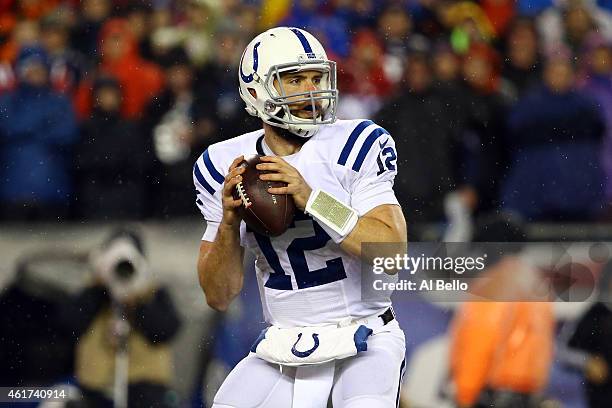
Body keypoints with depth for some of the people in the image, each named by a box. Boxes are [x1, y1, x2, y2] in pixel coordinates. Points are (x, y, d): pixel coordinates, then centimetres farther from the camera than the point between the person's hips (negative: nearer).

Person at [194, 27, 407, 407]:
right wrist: (229, 221, -17)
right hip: (283, 348, 4)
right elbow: (220, 297, 1)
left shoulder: (356, 146, -8)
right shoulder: (225, 166, 1)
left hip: (364, 340, -3)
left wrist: (311, 198, -27)